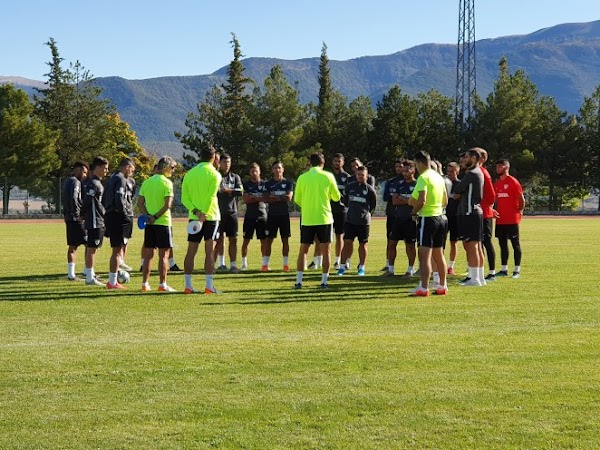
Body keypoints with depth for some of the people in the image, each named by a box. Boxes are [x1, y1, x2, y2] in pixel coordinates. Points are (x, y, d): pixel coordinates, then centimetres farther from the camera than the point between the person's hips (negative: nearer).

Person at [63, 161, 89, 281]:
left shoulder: (68, 181, 19)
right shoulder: (75, 182, -11)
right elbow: (74, 199, -24)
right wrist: (78, 215, -19)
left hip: (69, 218, 10)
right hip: (76, 219, -10)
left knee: (72, 246, 10)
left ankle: (71, 274, 11)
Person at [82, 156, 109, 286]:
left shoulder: (97, 183, 15)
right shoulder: (93, 184, -17)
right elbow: (87, 201, -22)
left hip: (98, 222, 10)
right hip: (95, 222, -10)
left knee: (91, 248, 14)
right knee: (92, 248, -6)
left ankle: (91, 275, 22)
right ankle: (90, 278, -3)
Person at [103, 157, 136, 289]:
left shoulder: (111, 179, 17)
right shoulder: (121, 180, -13)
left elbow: (103, 200, 20)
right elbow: (119, 199, -25)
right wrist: (125, 213, -13)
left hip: (111, 216, 10)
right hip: (120, 219, -10)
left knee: (119, 249, 17)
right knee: (117, 250, -4)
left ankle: (112, 280, 21)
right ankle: (113, 282, -1)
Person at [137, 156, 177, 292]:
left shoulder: (146, 182, 10)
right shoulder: (166, 182, -10)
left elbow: (140, 203, 6)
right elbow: (168, 204, -18)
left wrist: (148, 216, -4)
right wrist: (156, 217, -11)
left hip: (149, 223, 6)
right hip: (163, 222, -6)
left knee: (149, 254, 11)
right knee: (163, 254, -1)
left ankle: (145, 284, 12)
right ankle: (162, 285, -1)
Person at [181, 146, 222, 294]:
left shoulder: (189, 174, 9)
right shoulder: (214, 174, -6)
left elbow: (184, 197, 1)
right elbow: (211, 197, -16)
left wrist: (195, 211, -8)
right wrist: (204, 214, -17)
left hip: (194, 217, 4)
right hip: (210, 216, -4)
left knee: (191, 251, 7)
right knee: (210, 252, -3)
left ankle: (188, 285, 6)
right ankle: (209, 286, -6)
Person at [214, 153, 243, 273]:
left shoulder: (235, 177, 12)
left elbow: (240, 191, -3)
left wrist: (228, 190, -15)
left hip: (232, 212, 2)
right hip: (219, 212, -2)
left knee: (233, 239, 0)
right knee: (220, 239, 1)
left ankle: (233, 265, 3)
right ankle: (221, 264, 9)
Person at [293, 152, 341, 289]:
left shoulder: (302, 178, 0)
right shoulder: (328, 176, -3)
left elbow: (297, 199, 4)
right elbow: (336, 197, 5)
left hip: (307, 219, 1)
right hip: (324, 218, -1)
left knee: (303, 250, 8)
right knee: (325, 251, 6)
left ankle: (298, 281, 3)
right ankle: (324, 281, 4)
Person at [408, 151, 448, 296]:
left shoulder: (423, 177, -13)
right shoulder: (439, 177, 13)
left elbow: (422, 200, -23)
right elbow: (445, 201, 19)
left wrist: (414, 212, -7)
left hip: (427, 218, -8)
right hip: (440, 217, 8)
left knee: (425, 255, -8)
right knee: (439, 254, 15)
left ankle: (423, 288, -12)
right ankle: (442, 286, 20)